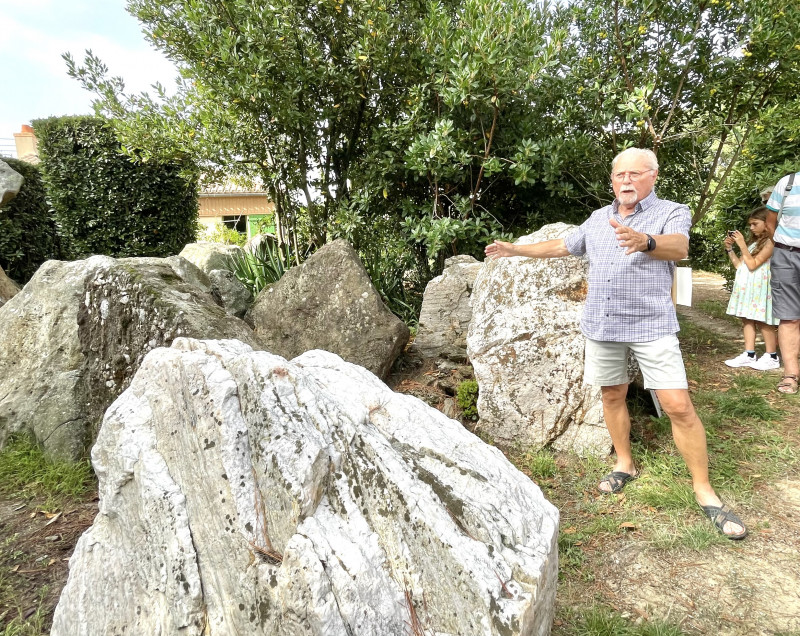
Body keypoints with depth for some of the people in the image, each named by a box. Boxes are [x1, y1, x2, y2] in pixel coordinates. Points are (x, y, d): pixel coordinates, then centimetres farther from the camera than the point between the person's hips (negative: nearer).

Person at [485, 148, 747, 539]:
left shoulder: (672, 213, -4)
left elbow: (678, 247, -25)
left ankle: (704, 491, 7)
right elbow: (560, 246, 22)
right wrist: (514, 250, 19)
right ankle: (624, 464, 32)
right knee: (612, 395, 13)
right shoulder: (597, 219, 12)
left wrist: (644, 241, -47)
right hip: (601, 326, 5)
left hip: (651, 326, -4)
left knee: (679, 406, -7)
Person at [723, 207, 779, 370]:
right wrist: (729, 248, 10)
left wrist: (742, 245, -14)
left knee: (763, 321, -4)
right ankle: (749, 355, 10)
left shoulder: (770, 242, -9)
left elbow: (753, 265, -15)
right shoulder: (755, 242, 19)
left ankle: (771, 357, 5)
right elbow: (739, 265, 19)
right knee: (747, 320, 7)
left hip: (759, 287, -9)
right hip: (746, 286, 9)